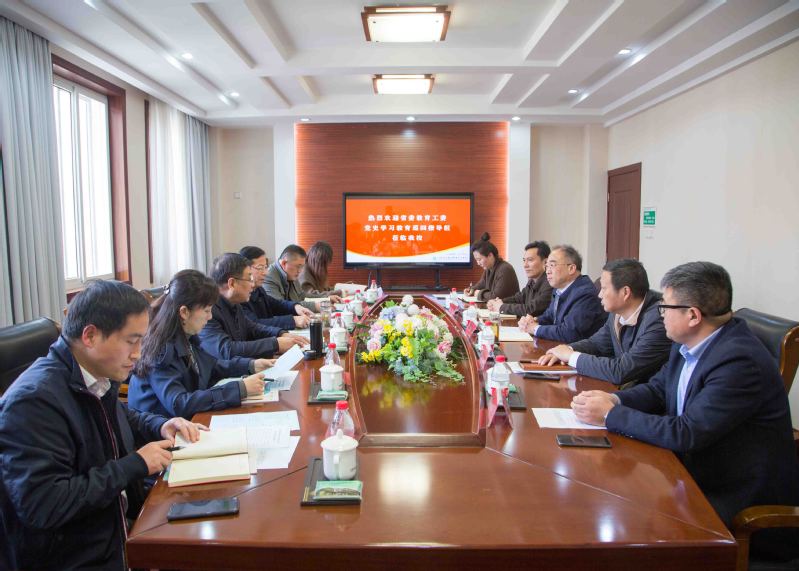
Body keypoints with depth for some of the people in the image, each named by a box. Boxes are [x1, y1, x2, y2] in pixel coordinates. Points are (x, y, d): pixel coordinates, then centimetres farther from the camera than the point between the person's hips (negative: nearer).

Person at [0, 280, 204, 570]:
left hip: (120, 530, 8)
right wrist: (135, 465, -20)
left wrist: (162, 427, 3)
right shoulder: (34, 399, -21)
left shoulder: (100, 379, 2)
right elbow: (41, 506, -25)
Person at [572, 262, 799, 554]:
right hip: (696, 470, 8)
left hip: (738, 495, -7)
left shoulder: (739, 361, -27)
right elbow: (657, 389, 10)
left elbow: (686, 434, -28)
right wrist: (614, 399, -10)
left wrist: (610, 415, -20)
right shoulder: (688, 343, 0)